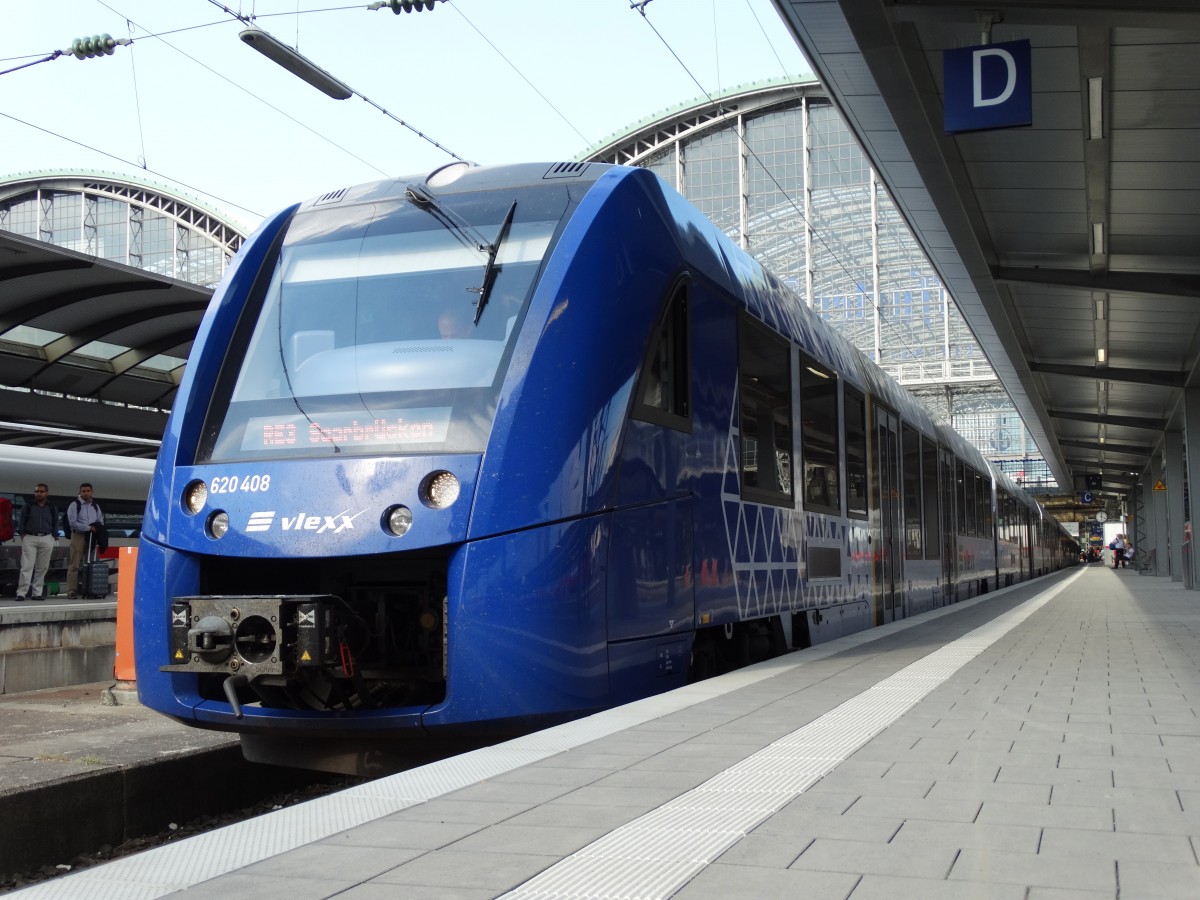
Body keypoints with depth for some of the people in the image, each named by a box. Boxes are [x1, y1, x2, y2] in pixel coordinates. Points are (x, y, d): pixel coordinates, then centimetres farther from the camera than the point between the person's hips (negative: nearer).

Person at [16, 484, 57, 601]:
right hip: (29, 538, -2)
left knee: (42, 568, 3)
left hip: (46, 539, 2)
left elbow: (55, 524, 14)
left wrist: (53, 537, 4)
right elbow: (21, 521, 6)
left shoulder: (52, 509, 11)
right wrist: (23, 535, -2)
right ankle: (21, 593, -11)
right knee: (27, 566, -9)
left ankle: (37, 593, 9)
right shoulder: (28, 506, 7)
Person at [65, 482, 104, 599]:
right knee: (74, 565, -6)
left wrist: (96, 527, -4)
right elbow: (72, 523, -12)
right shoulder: (74, 504, -3)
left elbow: (101, 521, 19)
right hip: (78, 536, -5)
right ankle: (71, 591, -7)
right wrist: (89, 528, -15)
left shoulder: (95, 506, 15)